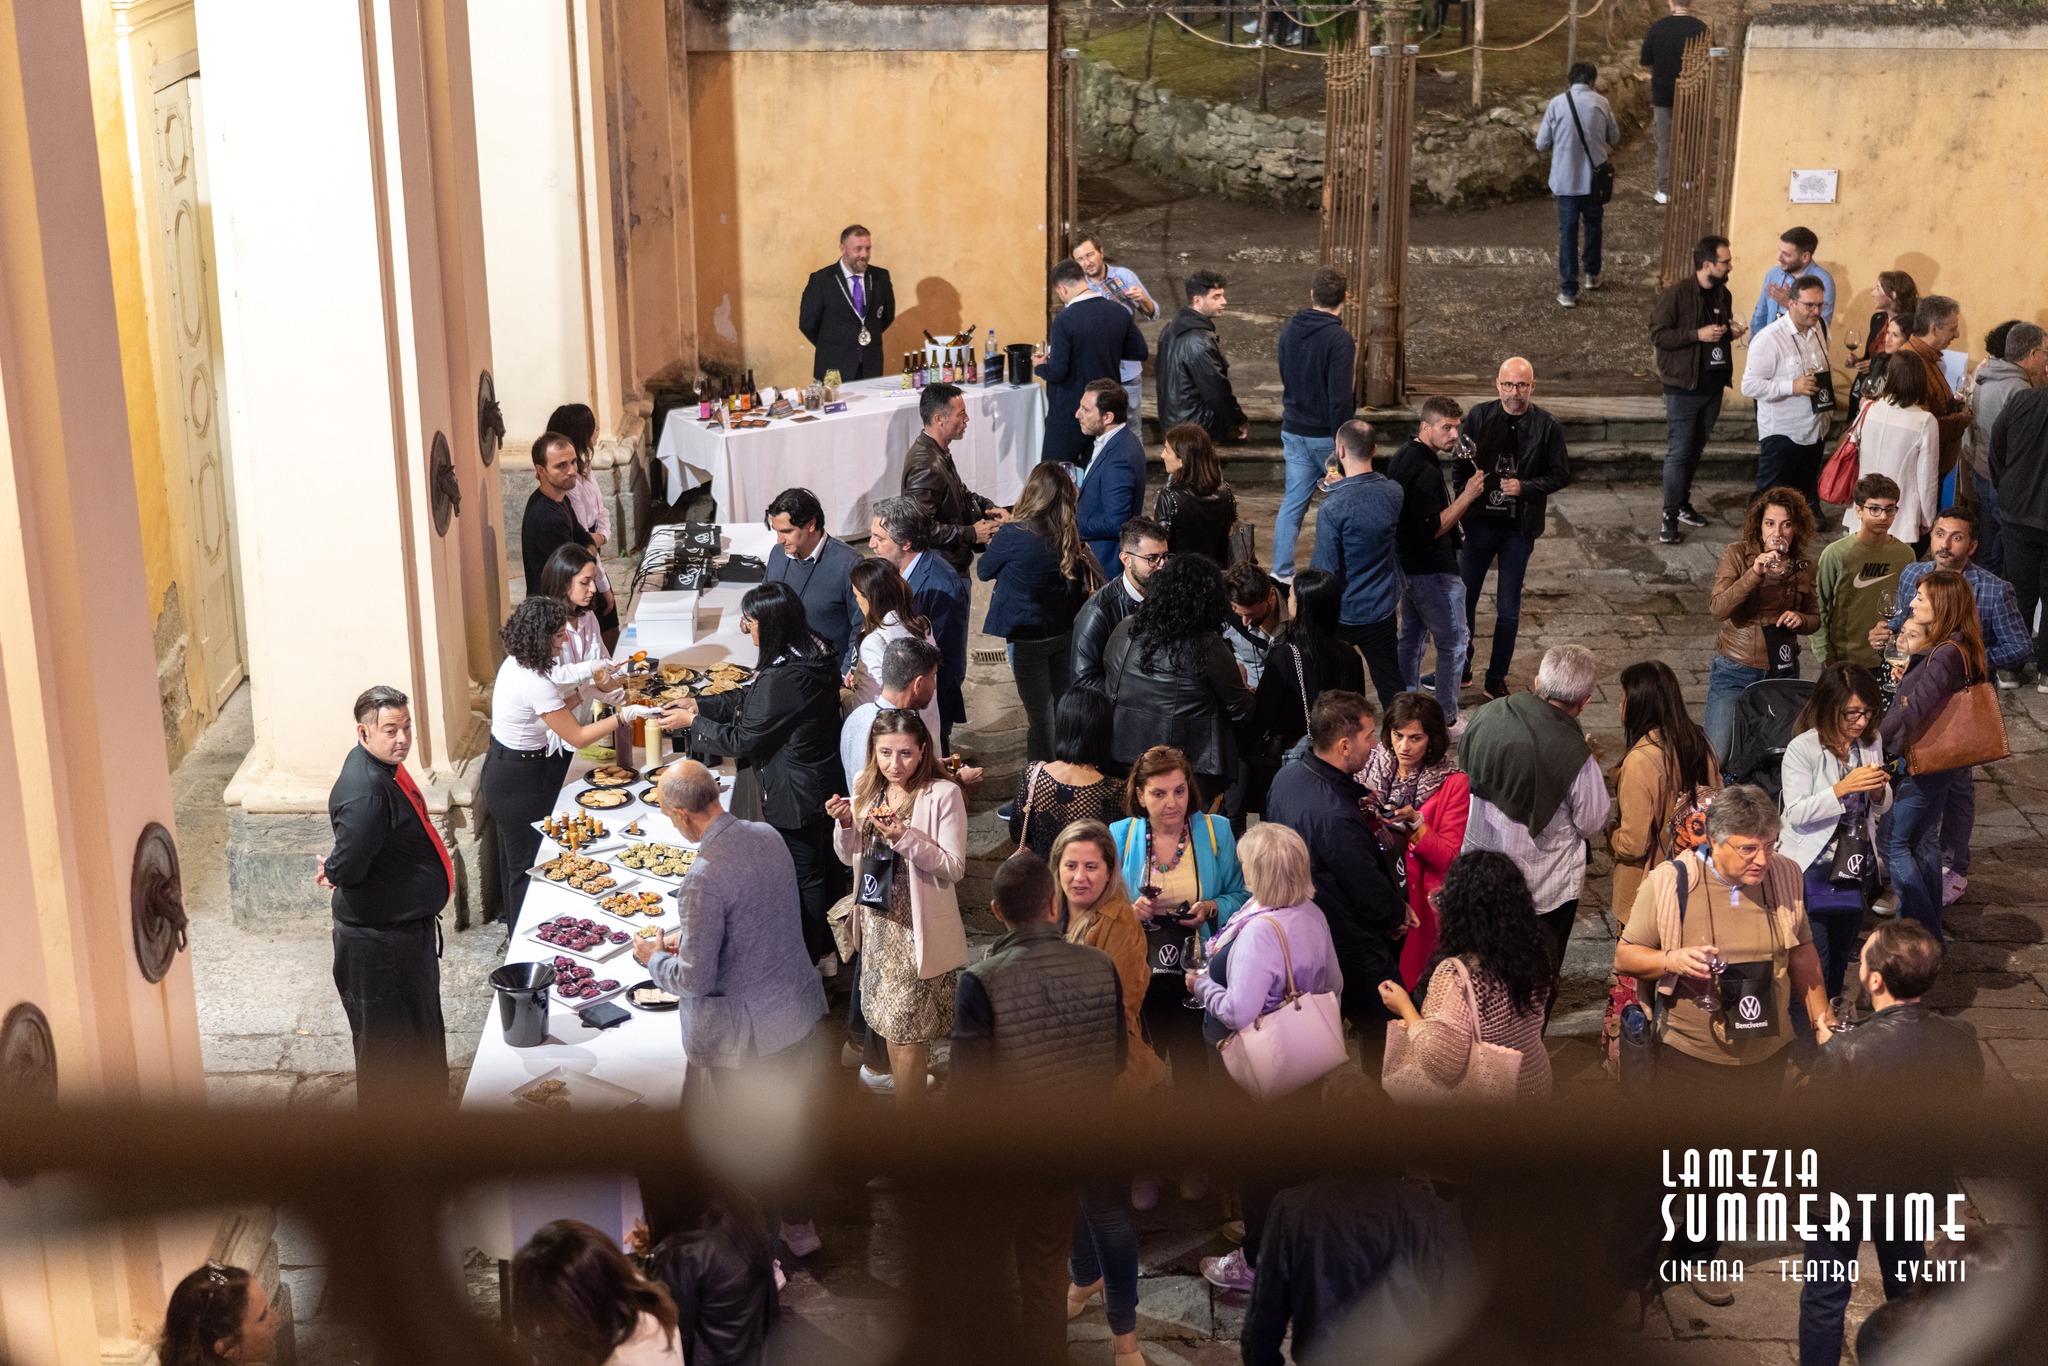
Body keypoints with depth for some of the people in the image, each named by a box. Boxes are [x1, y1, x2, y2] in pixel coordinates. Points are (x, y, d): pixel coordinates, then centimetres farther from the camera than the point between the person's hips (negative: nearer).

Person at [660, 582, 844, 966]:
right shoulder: (809, 653, -2)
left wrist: (691, 722, -7)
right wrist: (699, 704, 7)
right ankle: (826, 949, 42)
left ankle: (807, 959, 28)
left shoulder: (785, 678, -33)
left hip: (795, 795, -10)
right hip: (820, 784, 10)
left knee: (803, 874, 9)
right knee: (820, 866, 24)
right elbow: (750, 700, 12)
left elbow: (742, 740, -21)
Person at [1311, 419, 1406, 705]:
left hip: (1342, 614, -4)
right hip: (1382, 609, 4)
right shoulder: (1394, 493, -6)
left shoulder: (1333, 507, -24)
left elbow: (1325, 571, -20)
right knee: (1391, 685, 10)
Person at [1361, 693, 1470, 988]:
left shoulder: (1453, 783, -11)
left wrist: (1414, 822, -27)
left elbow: (1449, 858, -13)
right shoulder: (1372, 766, -1)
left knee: (1403, 980, 5)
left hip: (1418, 900, -3)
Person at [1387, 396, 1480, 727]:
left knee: (1411, 636, 21)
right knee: (1453, 644, 1)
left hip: (1407, 563, 11)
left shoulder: (1403, 455, 6)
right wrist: (1467, 496, -23)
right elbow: (1434, 528, -26)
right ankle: (1447, 721, 9)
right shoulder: (1425, 471, -27)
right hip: (1433, 572, -10)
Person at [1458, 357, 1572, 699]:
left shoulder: (1546, 426, -6)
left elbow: (1562, 475, -2)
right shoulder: (1479, 415, -2)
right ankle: (1461, 668, 26)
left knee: (1508, 608, 7)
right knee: (1464, 597, 8)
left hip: (1518, 528, -1)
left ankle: (1497, 677, 20)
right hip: (1480, 522, 1)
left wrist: (1525, 486, -17)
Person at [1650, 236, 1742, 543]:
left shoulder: (1723, 294, 7)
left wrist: (1732, 332, 0)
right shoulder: (1676, 295, -14)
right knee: (1679, 451, -5)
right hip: (1683, 386, -7)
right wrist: (1697, 335, -22)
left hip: (1713, 384, 7)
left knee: (1696, 448, 15)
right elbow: (1658, 335, -16)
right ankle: (1670, 517, 0)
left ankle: (1682, 504, 29)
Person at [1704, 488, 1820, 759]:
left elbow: (1814, 620, 13)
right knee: (1717, 757, -7)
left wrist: (1800, 620, -11)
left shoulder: (1803, 566, 1)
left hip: (1781, 672, 3)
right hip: (1734, 672, -3)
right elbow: (1718, 609, -20)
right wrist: (1754, 573, -31)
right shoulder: (1737, 554, -8)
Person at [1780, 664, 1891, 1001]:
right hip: (1811, 869, -6)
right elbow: (1796, 813, -20)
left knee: (1841, 956, 15)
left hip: (1856, 871, 6)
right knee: (1814, 962, -6)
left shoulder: (1871, 743, 1)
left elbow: (1881, 808, 11)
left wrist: (1879, 791, -12)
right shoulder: (1802, 749, -16)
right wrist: (1843, 788, -28)